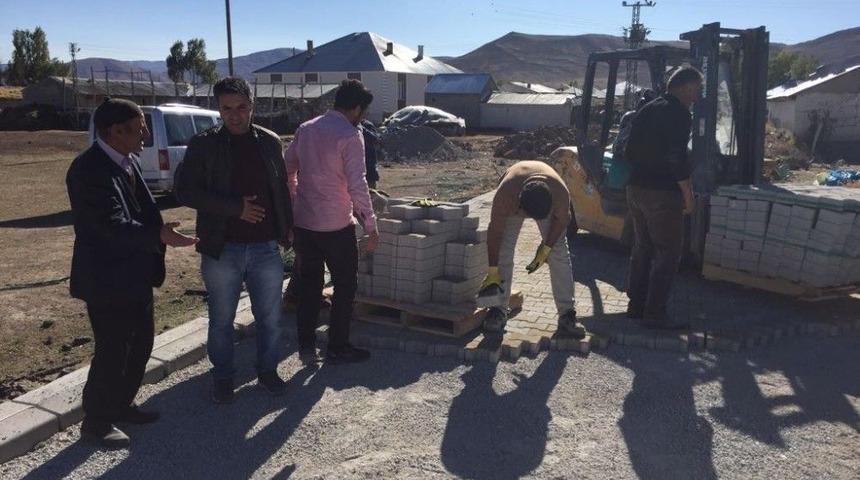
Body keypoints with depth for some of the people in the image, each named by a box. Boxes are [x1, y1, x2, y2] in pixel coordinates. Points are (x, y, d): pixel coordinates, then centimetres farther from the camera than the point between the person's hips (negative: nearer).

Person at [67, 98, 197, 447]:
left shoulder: (126, 161, 8)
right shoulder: (89, 169, -21)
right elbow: (112, 224, -29)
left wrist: (158, 231, 6)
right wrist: (158, 236, -40)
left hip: (134, 273, 10)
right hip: (107, 278, -9)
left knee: (140, 343, 18)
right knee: (112, 351, 2)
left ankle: (121, 405, 36)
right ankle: (96, 421, 22)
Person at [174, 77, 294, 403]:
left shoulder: (269, 142, 6)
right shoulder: (203, 144, -3)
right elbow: (184, 190, -9)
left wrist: (287, 229, 13)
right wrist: (235, 208, -15)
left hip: (266, 248, 2)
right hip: (222, 249, -2)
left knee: (270, 316, 12)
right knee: (221, 320, 12)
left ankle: (268, 370, 32)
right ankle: (222, 376, 31)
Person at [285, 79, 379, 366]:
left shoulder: (306, 129, 7)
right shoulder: (350, 136, -13)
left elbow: (288, 169, 13)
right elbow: (357, 185, -18)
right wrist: (371, 225, -12)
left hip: (303, 222, 6)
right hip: (336, 225, -6)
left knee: (309, 284, 16)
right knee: (345, 286, 9)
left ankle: (306, 346, 18)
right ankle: (337, 348, 18)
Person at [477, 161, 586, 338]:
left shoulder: (561, 193, -39)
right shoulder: (505, 194, -42)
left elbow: (562, 220, -16)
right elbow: (495, 232, -30)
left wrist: (546, 249, -15)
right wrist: (492, 272, -27)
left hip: (548, 203, 1)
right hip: (513, 202, 0)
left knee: (559, 254, -9)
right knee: (503, 252, -11)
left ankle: (567, 315, -3)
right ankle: (498, 310, 1)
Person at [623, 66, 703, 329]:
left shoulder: (646, 110, 15)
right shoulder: (678, 113, -11)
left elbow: (630, 151, 16)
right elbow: (677, 158, -19)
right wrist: (688, 193, -12)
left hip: (636, 188, 9)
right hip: (662, 192, -9)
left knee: (642, 249, 16)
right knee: (668, 254, -1)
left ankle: (636, 306, 22)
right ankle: (654, 314, 1)